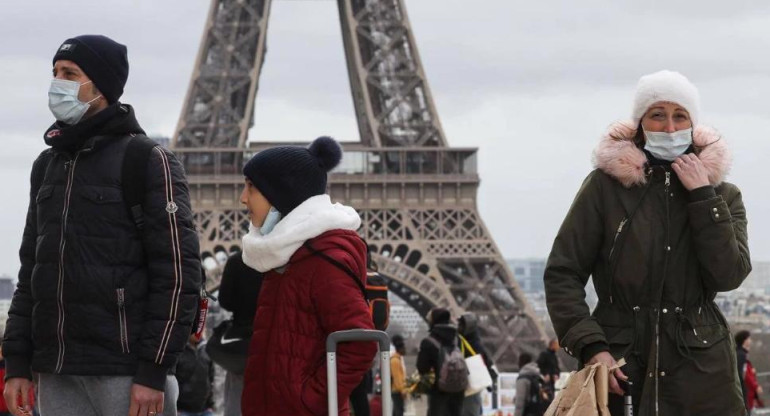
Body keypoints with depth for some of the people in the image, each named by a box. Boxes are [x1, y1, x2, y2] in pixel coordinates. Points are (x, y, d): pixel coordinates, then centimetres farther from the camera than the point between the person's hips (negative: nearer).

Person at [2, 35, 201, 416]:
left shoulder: (149, 162, -4)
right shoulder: (47, 165, 17)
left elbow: (178, 273, -9)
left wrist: (154, 372, -15)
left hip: (124, 372, -6)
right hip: (57, 375, 6)